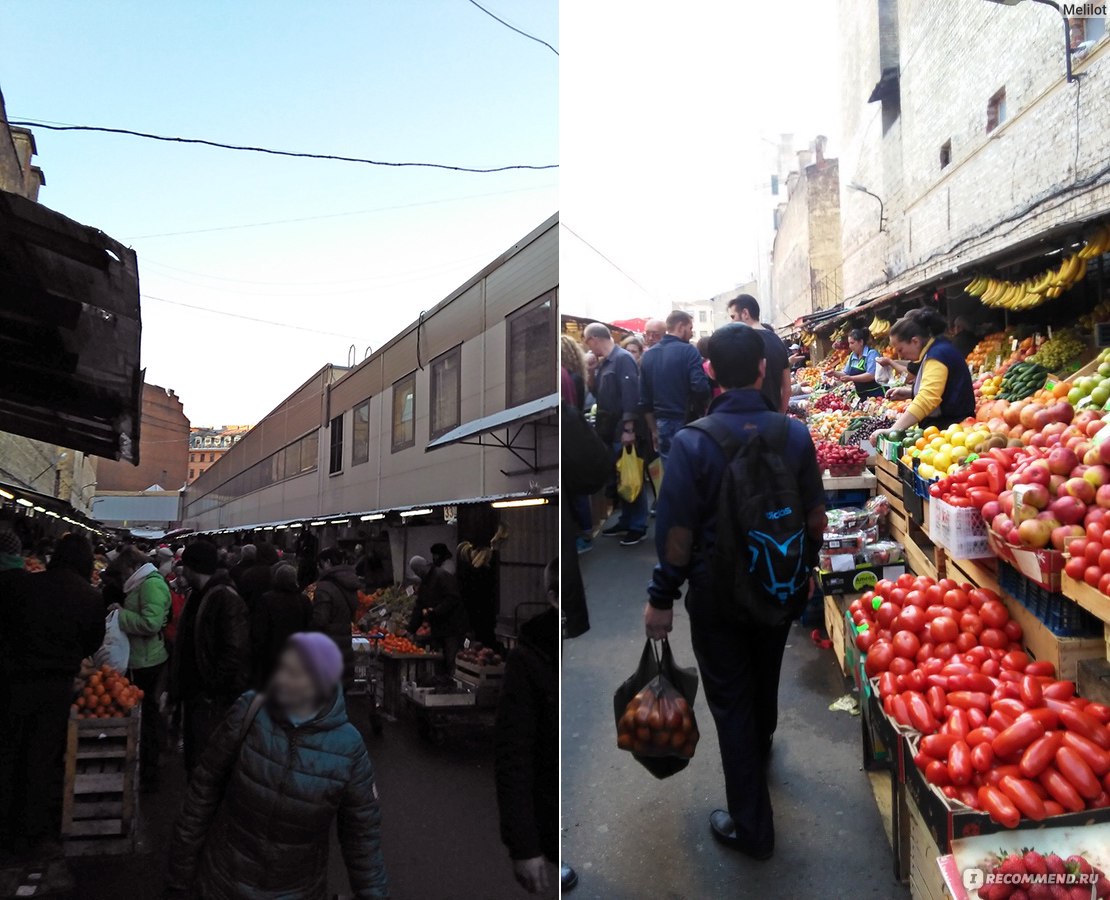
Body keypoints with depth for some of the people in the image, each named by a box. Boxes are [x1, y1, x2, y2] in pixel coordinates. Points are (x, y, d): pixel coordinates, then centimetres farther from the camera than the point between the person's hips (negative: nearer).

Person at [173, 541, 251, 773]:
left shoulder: (225, 598, -20)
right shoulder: (198, 595, 12)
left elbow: (235, 650, -26)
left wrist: (214, 688, -21)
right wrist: (176, 687, 19)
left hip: (213, 697, -10)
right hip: (195, 691, 10)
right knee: (194, 757, 21)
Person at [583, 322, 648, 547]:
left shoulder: (623, 358, -14)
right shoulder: (606, 361, 13)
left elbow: (631, 395, -21)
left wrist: (629, 428, -23)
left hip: (624, 430, -9)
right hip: (612, 430, 9)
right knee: (619, 477, 15)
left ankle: (638, 527, 9)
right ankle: (626, 521, 25)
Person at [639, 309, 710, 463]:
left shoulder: (649, 355, 9)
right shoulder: (688, 351, -10)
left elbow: (644, 398, 11)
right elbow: (701, 387, -21)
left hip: (662, 423, 5)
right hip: (686, 422, -5)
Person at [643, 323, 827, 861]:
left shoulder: (693, 442, -21)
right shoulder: (795, 433, -10)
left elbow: (677, 531, -19)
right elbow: (815, 514, -1)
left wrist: (662, 598, -8)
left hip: (716, 591, -4)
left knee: (730, 699, 10)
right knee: (765, 674, 28)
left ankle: (751, 828, 21)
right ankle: (760, 747, 57)